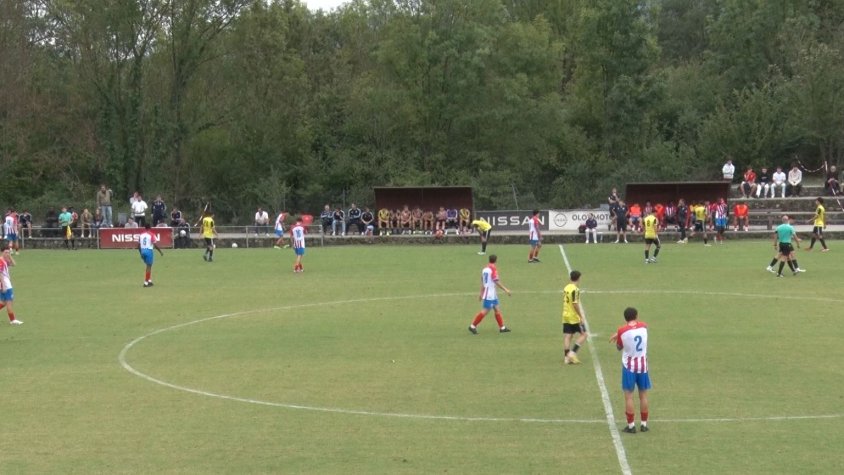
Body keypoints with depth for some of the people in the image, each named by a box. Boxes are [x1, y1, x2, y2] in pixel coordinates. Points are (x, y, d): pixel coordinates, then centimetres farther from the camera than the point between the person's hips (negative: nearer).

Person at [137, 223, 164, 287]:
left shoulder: (141, 234, 8)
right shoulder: (151, 235, -8)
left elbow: (138, 245, 11)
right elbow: (155, 245, -12)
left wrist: (141, 253, 21)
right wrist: (160, 251, 0)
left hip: (142, 251, 6)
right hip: (149, 251, -6)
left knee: (148, 266, 20)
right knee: (149, 267, 0)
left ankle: (149, 280, 19)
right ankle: (146, 282, -2)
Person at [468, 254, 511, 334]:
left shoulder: (485, 269, 9)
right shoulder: (493, 269, -16)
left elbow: (482, 282, 14)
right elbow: (496, 282, -19)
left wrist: (481, 293, 20)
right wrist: (505, 289, -14)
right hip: (490, 295, -9)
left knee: (497, 309, 12)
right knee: (485, 311, -6)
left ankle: (502, 327, 15)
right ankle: (473, 326, -4)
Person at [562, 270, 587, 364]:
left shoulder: (566, 288, 8)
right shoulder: (575, 289, -16)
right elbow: (575, 304, -20)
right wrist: (581, 317, -16)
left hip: (566, 317, 7)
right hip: (574, 317, -7)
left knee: (567, 336, 7)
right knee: (584, 334, 3)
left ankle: (566, 357, 5)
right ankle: (573, 352, -6)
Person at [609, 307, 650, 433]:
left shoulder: (622, 330, -12)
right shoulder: (643, 326, -2)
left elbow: (619, 347, 3)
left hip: (629, 366, -3)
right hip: (642, 365, 3)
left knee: (629, 396, 2)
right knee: (643, 395, 10)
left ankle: (631, 425, 1)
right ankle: (644, 424, 14)